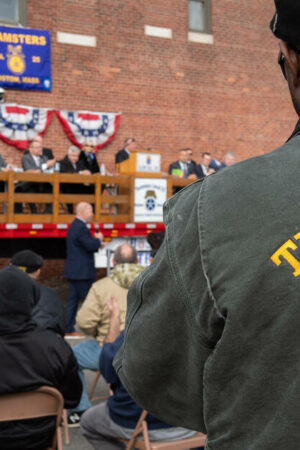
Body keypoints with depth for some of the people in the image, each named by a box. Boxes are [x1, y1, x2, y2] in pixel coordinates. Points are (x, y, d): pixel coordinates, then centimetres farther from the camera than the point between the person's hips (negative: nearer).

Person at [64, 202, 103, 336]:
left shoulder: (74, 226, 15)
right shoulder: (81, 227, -18)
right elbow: (92, 246, -23)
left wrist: (96, 242, 11)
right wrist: (98, 239, -4)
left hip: (73, 271, 10)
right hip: (82, 272, -10)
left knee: (73, 299, 9)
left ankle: (68, 329, 11)